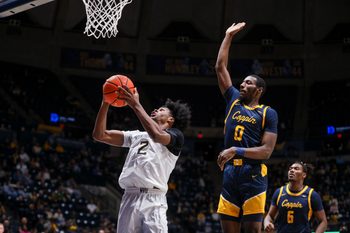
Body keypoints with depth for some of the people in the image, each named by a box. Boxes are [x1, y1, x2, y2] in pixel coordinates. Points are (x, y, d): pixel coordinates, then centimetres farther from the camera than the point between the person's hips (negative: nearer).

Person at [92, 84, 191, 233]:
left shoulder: (176, 136, 9)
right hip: (129, 199, 5)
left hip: (153, 200, -5)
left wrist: (136, 105, -12)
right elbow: (100, 135, 21)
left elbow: (157, 135, -15)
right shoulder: (137, 135, 26)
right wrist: (105, 103, 10)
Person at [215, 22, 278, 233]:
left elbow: (266, 151, -7)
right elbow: (220, 67, 17)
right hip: (230, 174, 5)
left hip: (253, 176, -5)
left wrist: (236, 151, -18)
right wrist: (229, 36, 20)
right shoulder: (234, 101, 16)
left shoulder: (268, 113, 2)